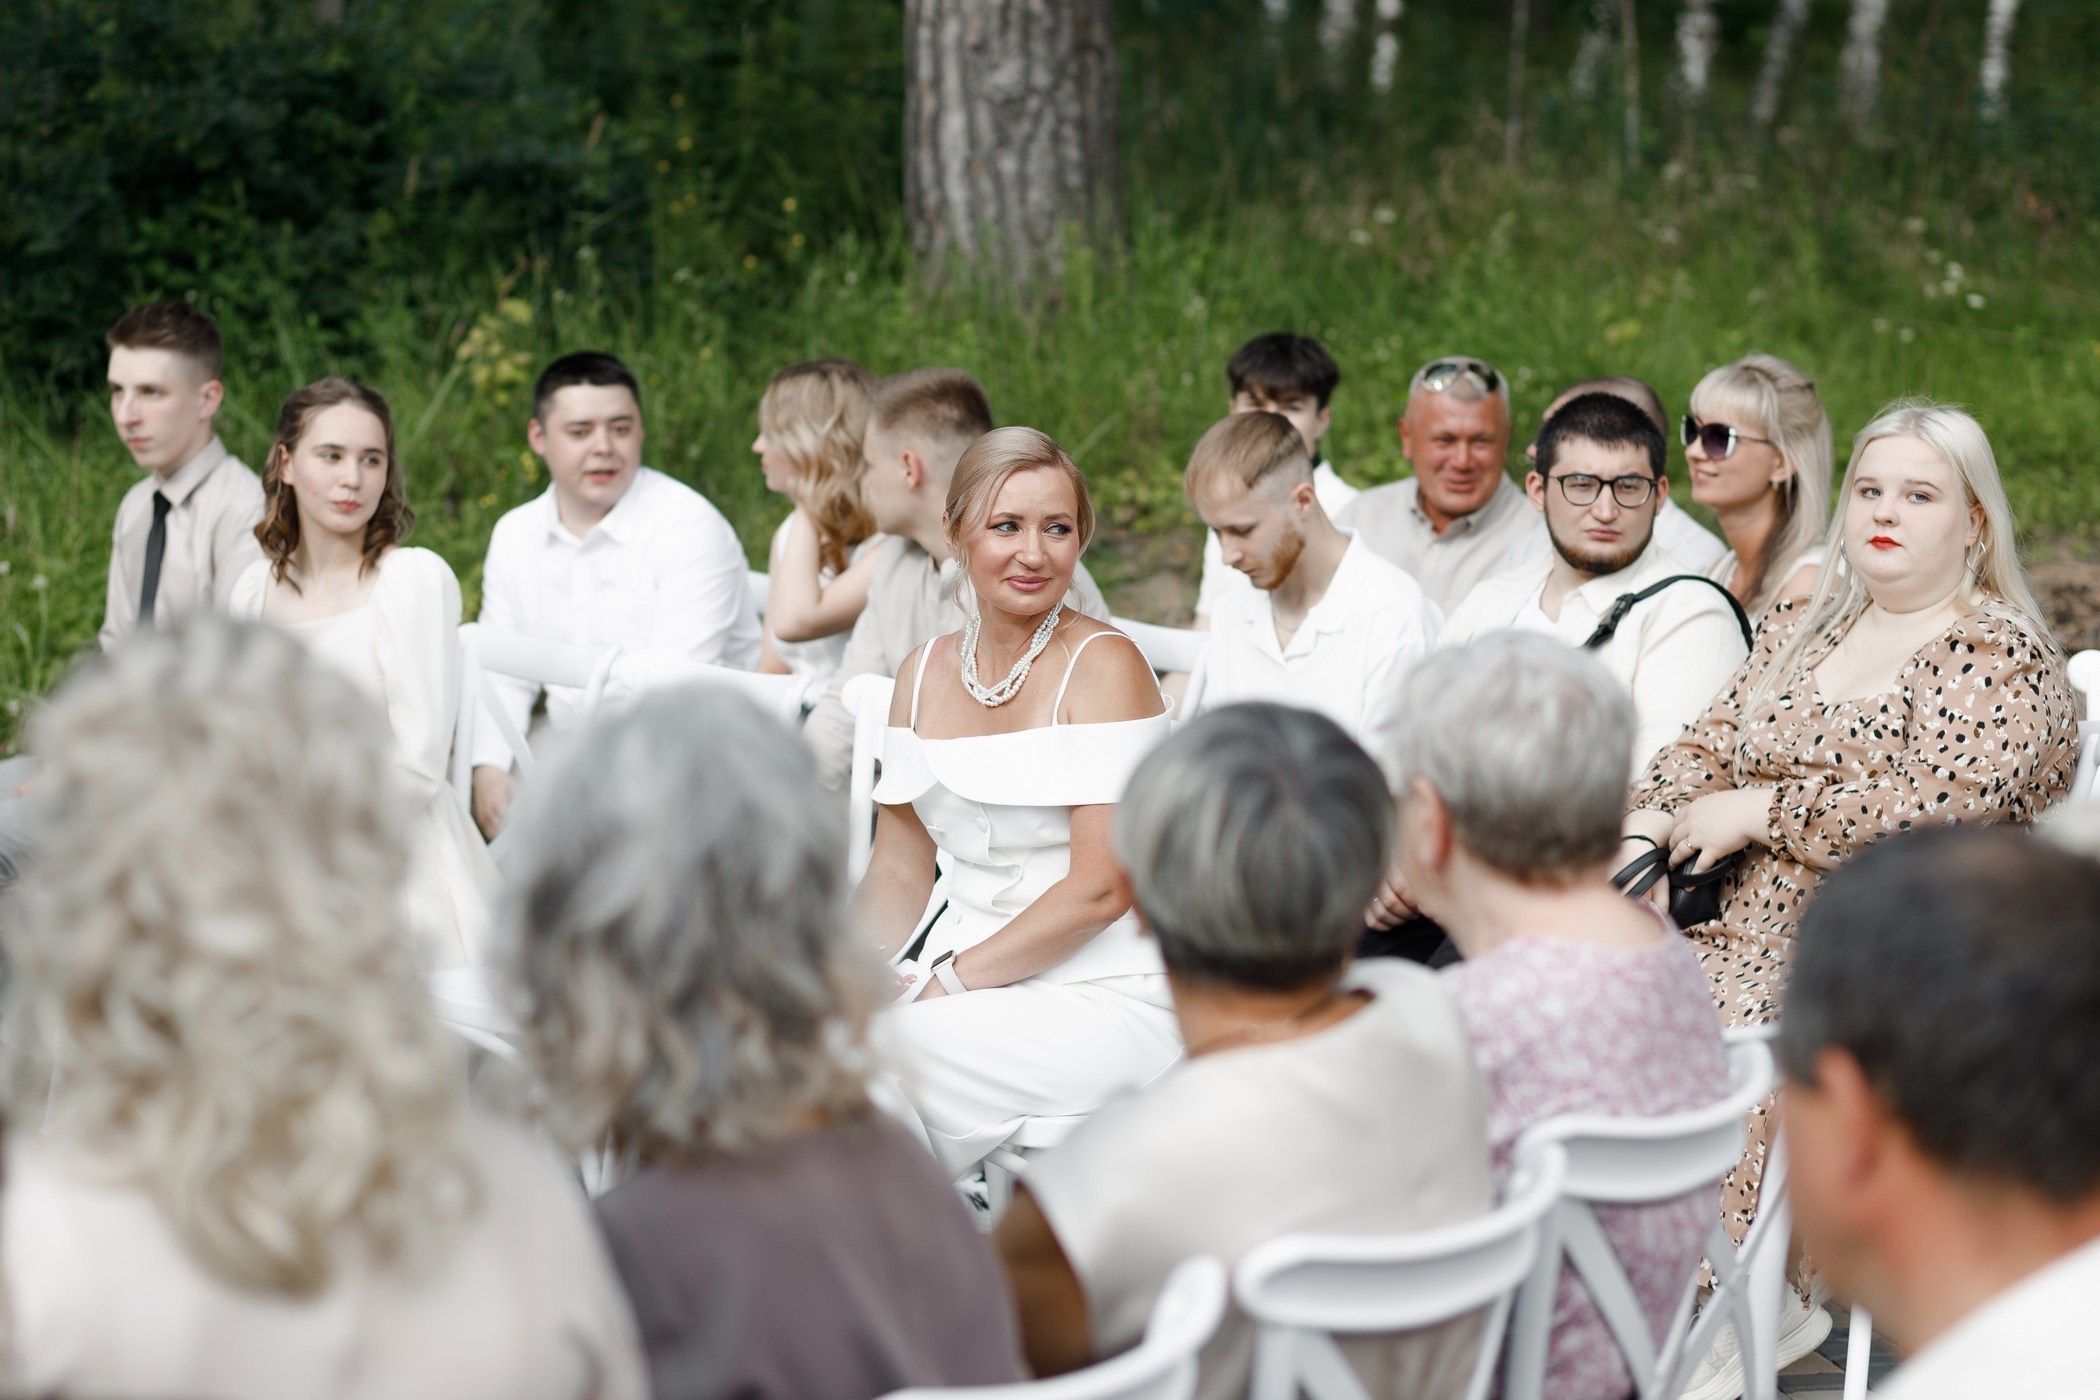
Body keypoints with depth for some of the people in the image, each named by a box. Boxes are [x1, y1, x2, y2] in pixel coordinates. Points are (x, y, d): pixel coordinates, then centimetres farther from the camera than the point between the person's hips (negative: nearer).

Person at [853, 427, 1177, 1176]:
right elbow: (900, 871, 13)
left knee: (886, 1049, -28)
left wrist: (947, 981, -15)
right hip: (974, 984, 6)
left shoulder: (1103, 665, -8)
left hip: (1107, 1000, -5)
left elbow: (1101, 889, -13)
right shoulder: (924, 674, 11)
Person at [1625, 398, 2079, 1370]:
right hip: (1744, 921, 6)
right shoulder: (1798, 630, 20)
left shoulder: (2001, 656, -1)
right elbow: (1706, 750, 17)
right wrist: (1642, 838, -4)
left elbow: (1941, 809, -14)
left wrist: (1760, 812, -11)